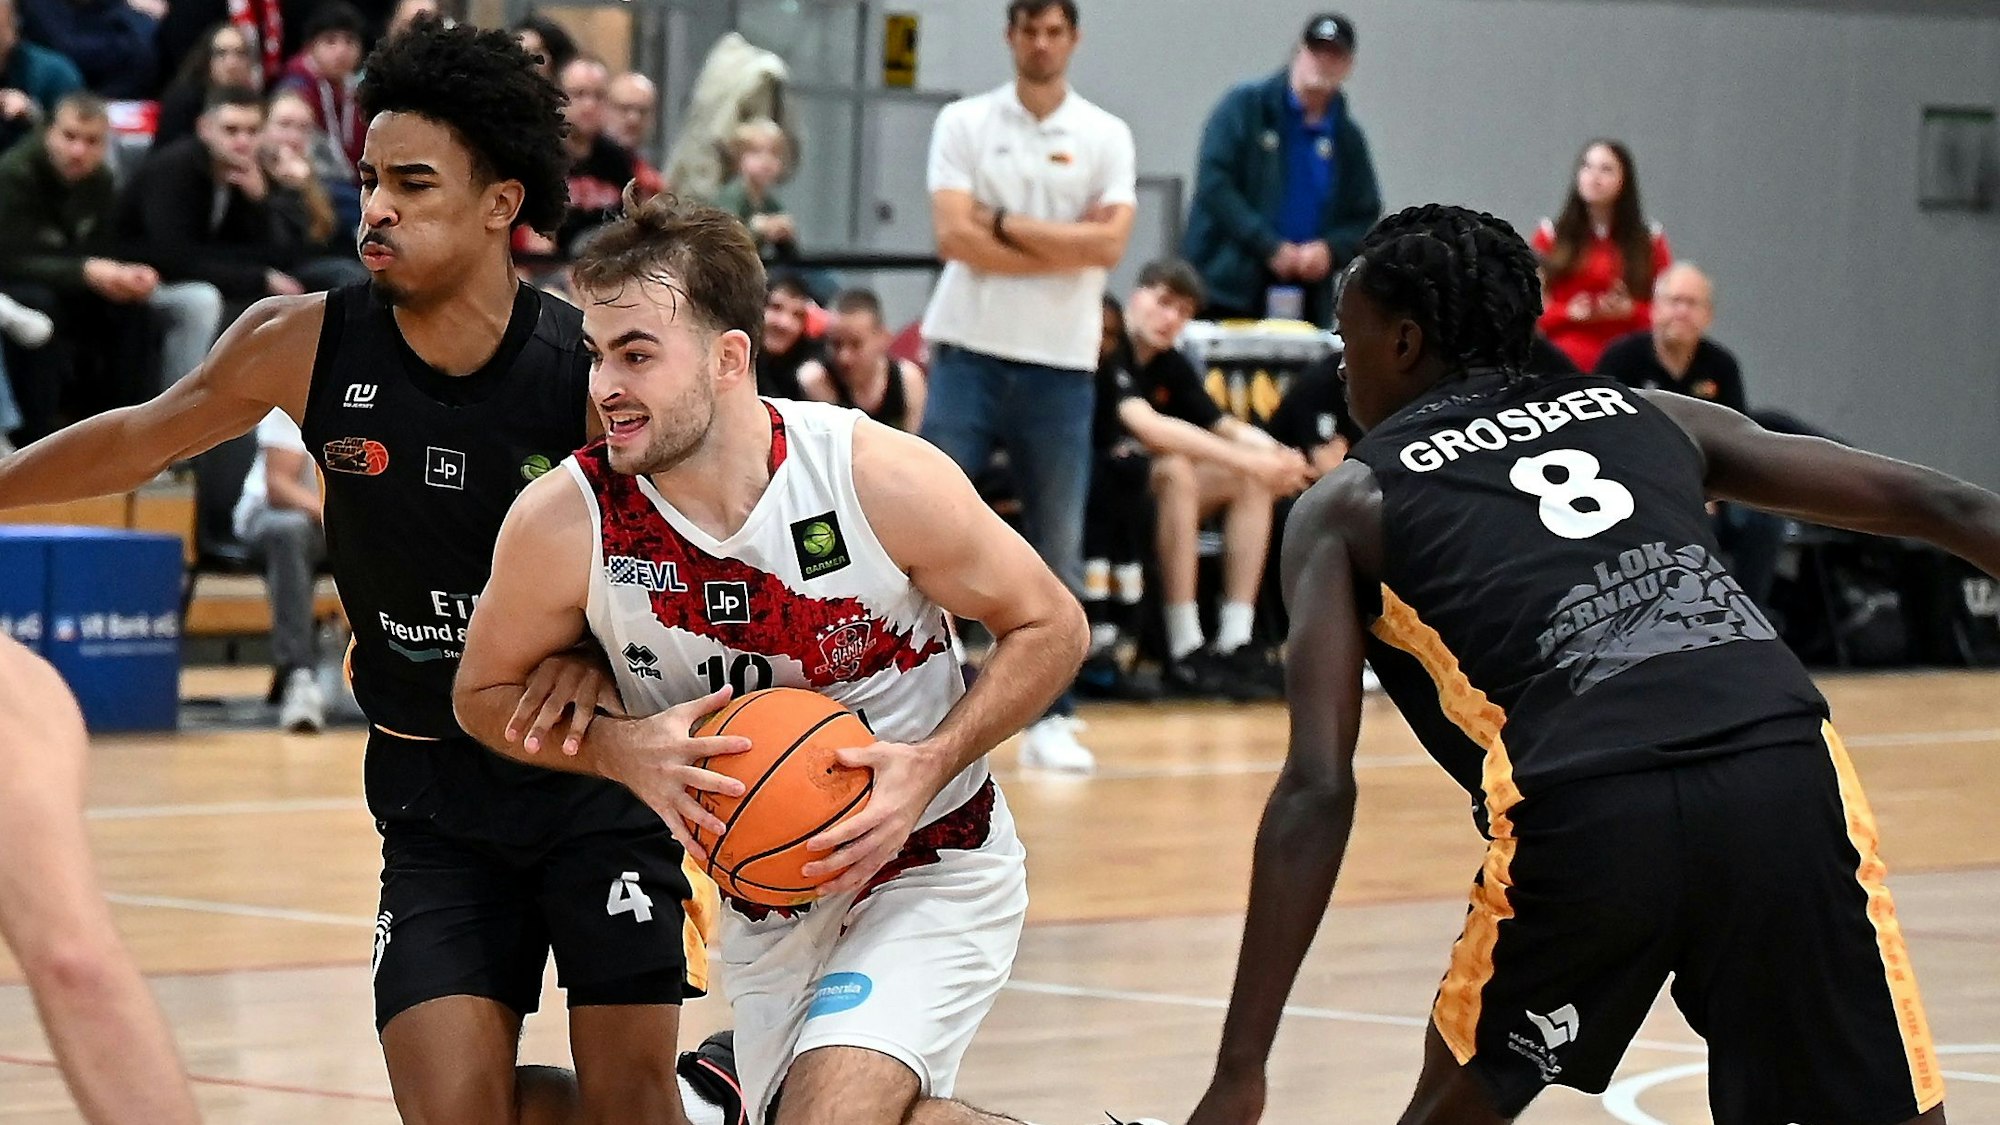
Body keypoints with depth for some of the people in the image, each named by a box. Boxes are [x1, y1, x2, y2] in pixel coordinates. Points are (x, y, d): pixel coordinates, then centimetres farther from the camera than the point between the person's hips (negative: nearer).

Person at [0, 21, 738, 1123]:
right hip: (434, 793, 3)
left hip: (597, 772, -3)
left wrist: (606, 655, -24)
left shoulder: (600, 371, -17)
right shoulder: (303, 346, -9)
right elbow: (145, 437, 9)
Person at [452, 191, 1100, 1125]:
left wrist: (931, 765, -24)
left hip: (932, 861, -4)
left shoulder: (879, 479, -24)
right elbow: (486, 694, -2)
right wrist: (624, 750, -22)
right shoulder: (563, 521, -20)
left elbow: (1050, 628, -10)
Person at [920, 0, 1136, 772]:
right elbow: (955, 237, -9)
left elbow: (1109, 245, -8)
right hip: (970, 353, -1)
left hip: (1061, 366, 1)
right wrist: (1064, 247, -9)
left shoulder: (1105, 136, 5)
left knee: (1059, 550, 4)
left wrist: (1006, 225, -9)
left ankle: (1051, 719, 11)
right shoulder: (964, 123, 3)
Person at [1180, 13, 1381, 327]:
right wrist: (1270, 247, -14)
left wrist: (1331, 250, -7)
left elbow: (1364, 219, 16)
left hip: (1305, 299, 4)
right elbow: (1214, 184, -8)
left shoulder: (1348, 138, 15)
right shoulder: (1244, 107, 2)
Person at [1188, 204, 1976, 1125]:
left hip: (1581, 816, -2)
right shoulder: (1649, 417, 29)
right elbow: (1940, 507, 24)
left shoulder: (1346, 506, 20)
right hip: (1788, 779, 2)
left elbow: (1318, 789, 7)